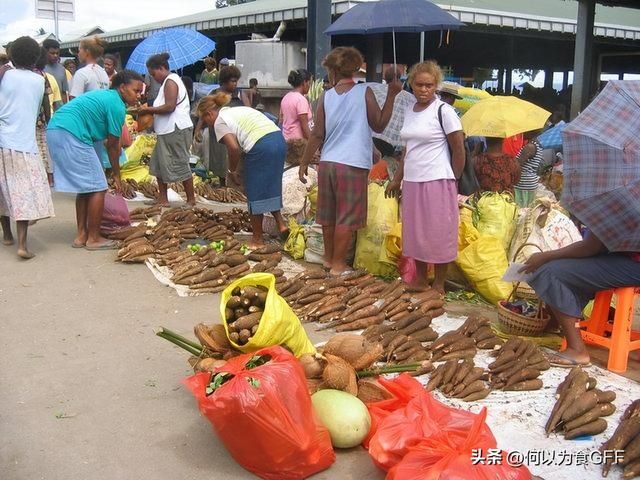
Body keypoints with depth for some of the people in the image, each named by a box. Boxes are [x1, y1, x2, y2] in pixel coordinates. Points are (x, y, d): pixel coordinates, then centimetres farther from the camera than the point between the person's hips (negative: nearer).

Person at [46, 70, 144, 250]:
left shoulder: (106, 95, 21)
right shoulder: (117, 106, -9)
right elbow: (112, 145, -4)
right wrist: (116, 174, 7)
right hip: (71, 134, -10)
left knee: (85, 187, 17)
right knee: (97, 188, -3)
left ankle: (81, 235, 21)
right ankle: (94, 238, 4)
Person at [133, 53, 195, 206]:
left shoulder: (170, 81, -11)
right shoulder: (169, 81, 19)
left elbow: (169, 107, -20)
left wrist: (148, 110, -12)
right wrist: (150, 111, 6)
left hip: (176, 130, -10)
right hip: (168, 131, 10)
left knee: (180, 165, -4)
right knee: (159, 164, 13)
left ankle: (191, 200, 4)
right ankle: (162, 198, 17)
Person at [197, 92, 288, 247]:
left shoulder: (220, 121, 4)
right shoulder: (237, 111, 29)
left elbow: (233, 148, -9)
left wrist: (232, 171, 5)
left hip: (261, 147, -8)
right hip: (279, 139, 8)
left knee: (255, 193, 6)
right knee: (270, 187, 23)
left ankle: (258, 239, 16)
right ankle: (281, 223, 16)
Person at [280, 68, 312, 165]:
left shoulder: (285, 97, 11)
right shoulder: (301, 99, -13)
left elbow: (281, 121, 16)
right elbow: (305, 127, -16)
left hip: (286, 140, 9)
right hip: (299, 141, -9)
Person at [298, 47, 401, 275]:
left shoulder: (325, 96, 3)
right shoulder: (365, 92, -3)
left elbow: (318, 134, 2)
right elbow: (379, 126, 0)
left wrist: (304, 163, 9)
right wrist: (391, 96, 4)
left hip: (327, 163, 4)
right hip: (354, 165, -4)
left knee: (328, 215, 16)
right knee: (347, 218, 4)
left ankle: (329, 258, 28)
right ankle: (338, 264, 9)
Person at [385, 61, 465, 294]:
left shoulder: (444, 111, -9)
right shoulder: (409, 111, 11)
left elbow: (459, 150, -6)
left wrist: (452, 181, -1)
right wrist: (397, 179, 16)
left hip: (436, 182, -6)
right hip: (412, 182, 7)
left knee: (439, 235, 2)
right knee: (415, 233, 12)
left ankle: (439, 286, 13)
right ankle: (420, 281, 26)